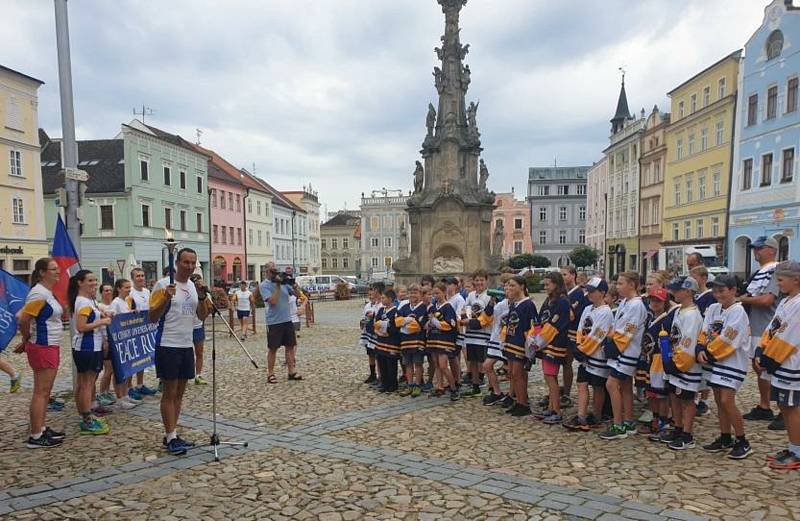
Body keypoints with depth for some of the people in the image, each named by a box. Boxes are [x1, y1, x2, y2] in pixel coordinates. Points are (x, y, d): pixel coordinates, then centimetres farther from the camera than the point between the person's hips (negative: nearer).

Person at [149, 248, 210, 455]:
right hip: (168, 346, -7)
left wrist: (202, 296, -6)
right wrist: (166, 298, -25)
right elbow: (152, 317, -10)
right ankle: (171, 438, 5)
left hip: (187, 346, 7)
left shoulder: (195, 286, 10)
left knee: (180, 393, 11)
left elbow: (202, 316, 9)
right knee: (170, 392, -2)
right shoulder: (163, 285, -9)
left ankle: (171, 435, 20)